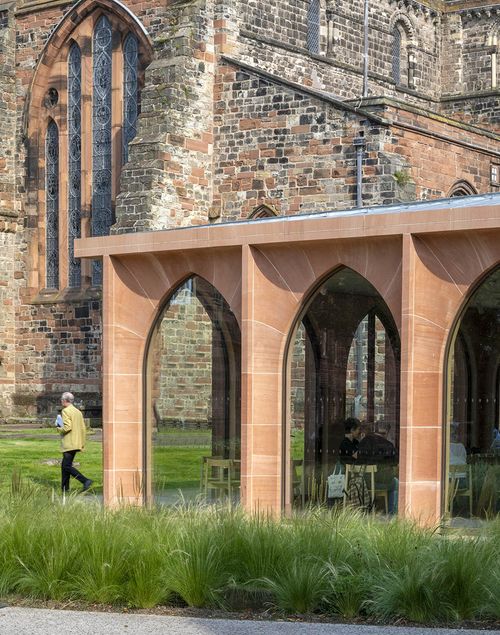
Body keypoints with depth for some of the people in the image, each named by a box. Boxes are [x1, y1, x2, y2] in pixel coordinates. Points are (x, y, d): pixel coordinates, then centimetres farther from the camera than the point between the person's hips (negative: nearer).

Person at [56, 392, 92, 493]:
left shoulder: (65, 411, -11)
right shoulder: (78, 412, 15)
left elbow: (67, 427, -23)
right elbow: (83, 428, 15)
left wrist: (60, 428, -3)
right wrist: (82, 443, 19)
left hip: (69, 444, -9)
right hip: (77, 443, 9)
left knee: (67, 466, -9)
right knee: (65, 465, 15)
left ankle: (85, 481, -22)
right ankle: (64, 488, 16)